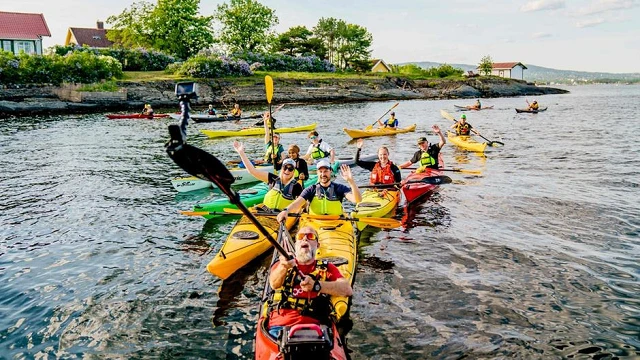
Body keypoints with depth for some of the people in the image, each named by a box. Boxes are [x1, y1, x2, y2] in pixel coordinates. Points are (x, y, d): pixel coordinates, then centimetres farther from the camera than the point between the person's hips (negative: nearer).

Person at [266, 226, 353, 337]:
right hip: (279, 326, 0)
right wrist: (283, 267, -28)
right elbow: (274, 284, -4)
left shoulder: (327, 268, 20)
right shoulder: (280, 264, 20)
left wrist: (316, 285, -14)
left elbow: (348, 290, 1)